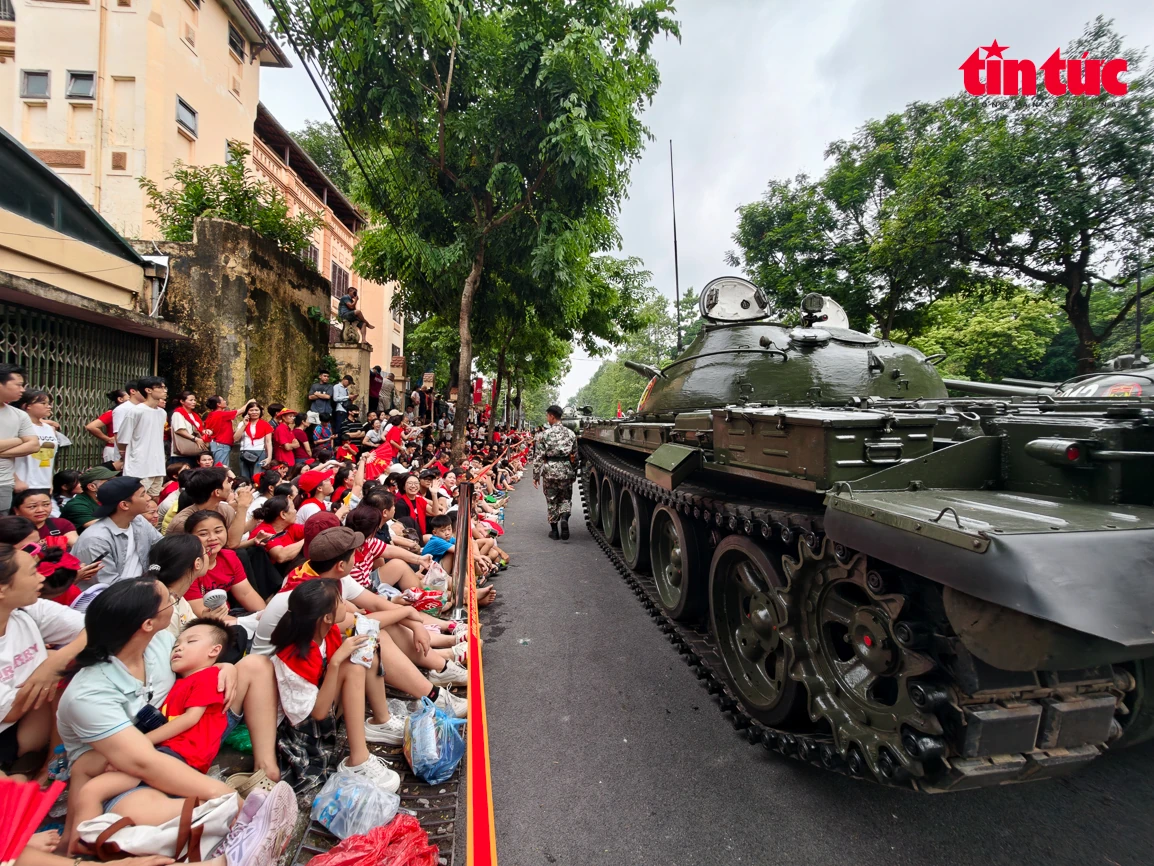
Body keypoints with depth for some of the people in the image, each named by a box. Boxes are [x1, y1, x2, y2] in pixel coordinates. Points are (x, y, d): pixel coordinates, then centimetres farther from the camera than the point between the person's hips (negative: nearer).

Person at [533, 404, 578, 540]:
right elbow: (575, 456, 8)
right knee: (566, 498, 16)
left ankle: (554, 529, 16)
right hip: (566, 471, 2)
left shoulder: (545, 434, -6)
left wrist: (536, 475, 0)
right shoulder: (571, 433, 3)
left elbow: (539, 457, -7)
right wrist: (574, 474, 18)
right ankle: (564, 517, -10)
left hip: (550, 471, -2)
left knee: (551, 500, 11)